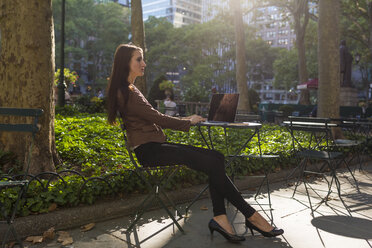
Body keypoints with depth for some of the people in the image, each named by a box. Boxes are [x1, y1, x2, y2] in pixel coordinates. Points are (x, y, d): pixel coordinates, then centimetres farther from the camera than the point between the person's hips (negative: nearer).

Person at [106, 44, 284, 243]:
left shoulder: (129, 90, 21)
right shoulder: (124, 92, -11)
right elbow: (157, 118, -13)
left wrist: (185, 120, 13)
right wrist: (188, 122, 1)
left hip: (155, 146, 10)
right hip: (148, 151, -10)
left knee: (216, 158, -7)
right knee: (212, 164, -18)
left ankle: (219, 218, -13)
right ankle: (251, 215, -3)